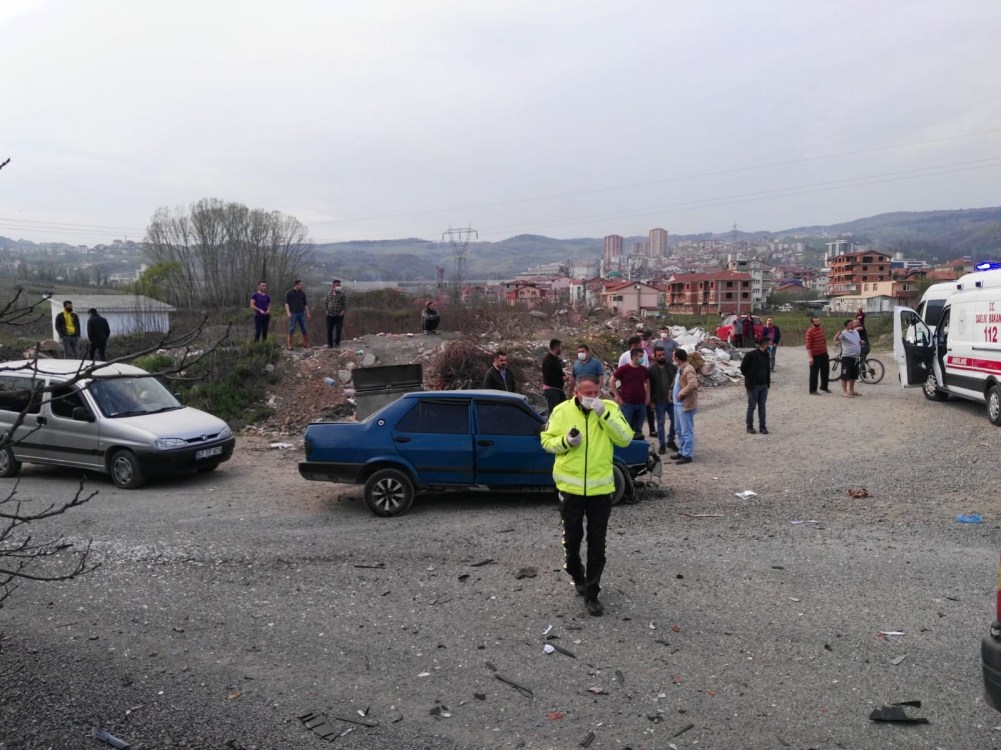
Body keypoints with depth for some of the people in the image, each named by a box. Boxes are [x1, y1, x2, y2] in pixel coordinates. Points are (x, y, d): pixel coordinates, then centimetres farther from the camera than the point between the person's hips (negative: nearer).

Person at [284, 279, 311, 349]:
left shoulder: (302, 293, 13)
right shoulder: (289, 293, 1)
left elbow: (305, 304, 17)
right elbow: (286, 303, -5)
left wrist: (308, 313, 10)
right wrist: (288, 312, -17)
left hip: (301, 313, 4)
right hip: (293, 314, -4)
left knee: (304, 329, 2)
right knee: (292, 329, -5)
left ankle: (306, 344, 7)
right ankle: (289, 345, -3)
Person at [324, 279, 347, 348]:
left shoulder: (342, 294, -5)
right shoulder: (329, 293, 8)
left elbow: (345, 304, -5)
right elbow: (325, 302, 18)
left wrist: (343, 311, -14)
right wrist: (326, 310, 9)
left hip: (339, 316, -3)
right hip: (330, 315, 3)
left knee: (338, 331, 0)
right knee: (329, 330, 3)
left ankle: (337, 343, 14)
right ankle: (330, 344, 12)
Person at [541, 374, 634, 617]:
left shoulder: (609, 408, -3)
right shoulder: (562, 411, -4)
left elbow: (625, 439, -12)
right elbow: (547, 441, 2)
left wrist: (604, 414, -21)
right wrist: (565, 441, -18)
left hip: (600, 488, 0)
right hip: (570, 486, 0)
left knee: (597, 544, 5)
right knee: (572, 538, 14)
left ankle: (591, 593, 16)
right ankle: (576, 574, 42)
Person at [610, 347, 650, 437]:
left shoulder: (643, 369, 6)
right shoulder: (623, 369, -8)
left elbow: (647, 382, 21)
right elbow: (612, 381, -4)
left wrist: (647, 395, 10)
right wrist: (616, 395, -7)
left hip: (641, 403, 5)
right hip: (627, 403, -5)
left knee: (638, 429, 12)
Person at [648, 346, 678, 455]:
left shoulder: (671, 366, -1)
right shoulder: (651, 369, -8)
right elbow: (649, 386, -6)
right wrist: (652, 401, -8)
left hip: (672, 400, 3)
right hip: (659, 401, -3)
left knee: (675, 421, 9)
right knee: (660, 423, 6)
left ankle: (670, 441, 28)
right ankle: (662, 445, 17)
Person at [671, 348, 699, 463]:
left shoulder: (688, 370, -19)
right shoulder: (680, 369, 13)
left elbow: (693, 384, -34)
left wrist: (681, 393, -24)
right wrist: (673, 394, 11)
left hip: (685, 405, -11)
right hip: (678, 404, 11)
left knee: (686, 431, -4)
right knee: (680, 431, 19)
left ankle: (687, 455, 0)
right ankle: (682, 451, 29)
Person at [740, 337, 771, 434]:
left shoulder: (767, 356, 5)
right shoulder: (751, 355, -16)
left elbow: (768, 369, 16)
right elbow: (743, 368, -11)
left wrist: (768, 382, 8)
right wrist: (750, 379, -2)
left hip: (764, 385, 6)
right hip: (753, 386, -6)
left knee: (762, 406, 10)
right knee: (752, 406, 3)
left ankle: (762, 426, 16)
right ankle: (749, 426, 14)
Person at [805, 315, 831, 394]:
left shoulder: (821, 329, 7)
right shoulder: (810, 331, -16)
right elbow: (808, 345, -19)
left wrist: (826, 352, 19)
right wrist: (810, 357, -23)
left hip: (823, 354, 8)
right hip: (815, 356, -7)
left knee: (825, 371, 17)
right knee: (814, 373, 1)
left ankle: (824, 386, 35)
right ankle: (813, 390, 10)